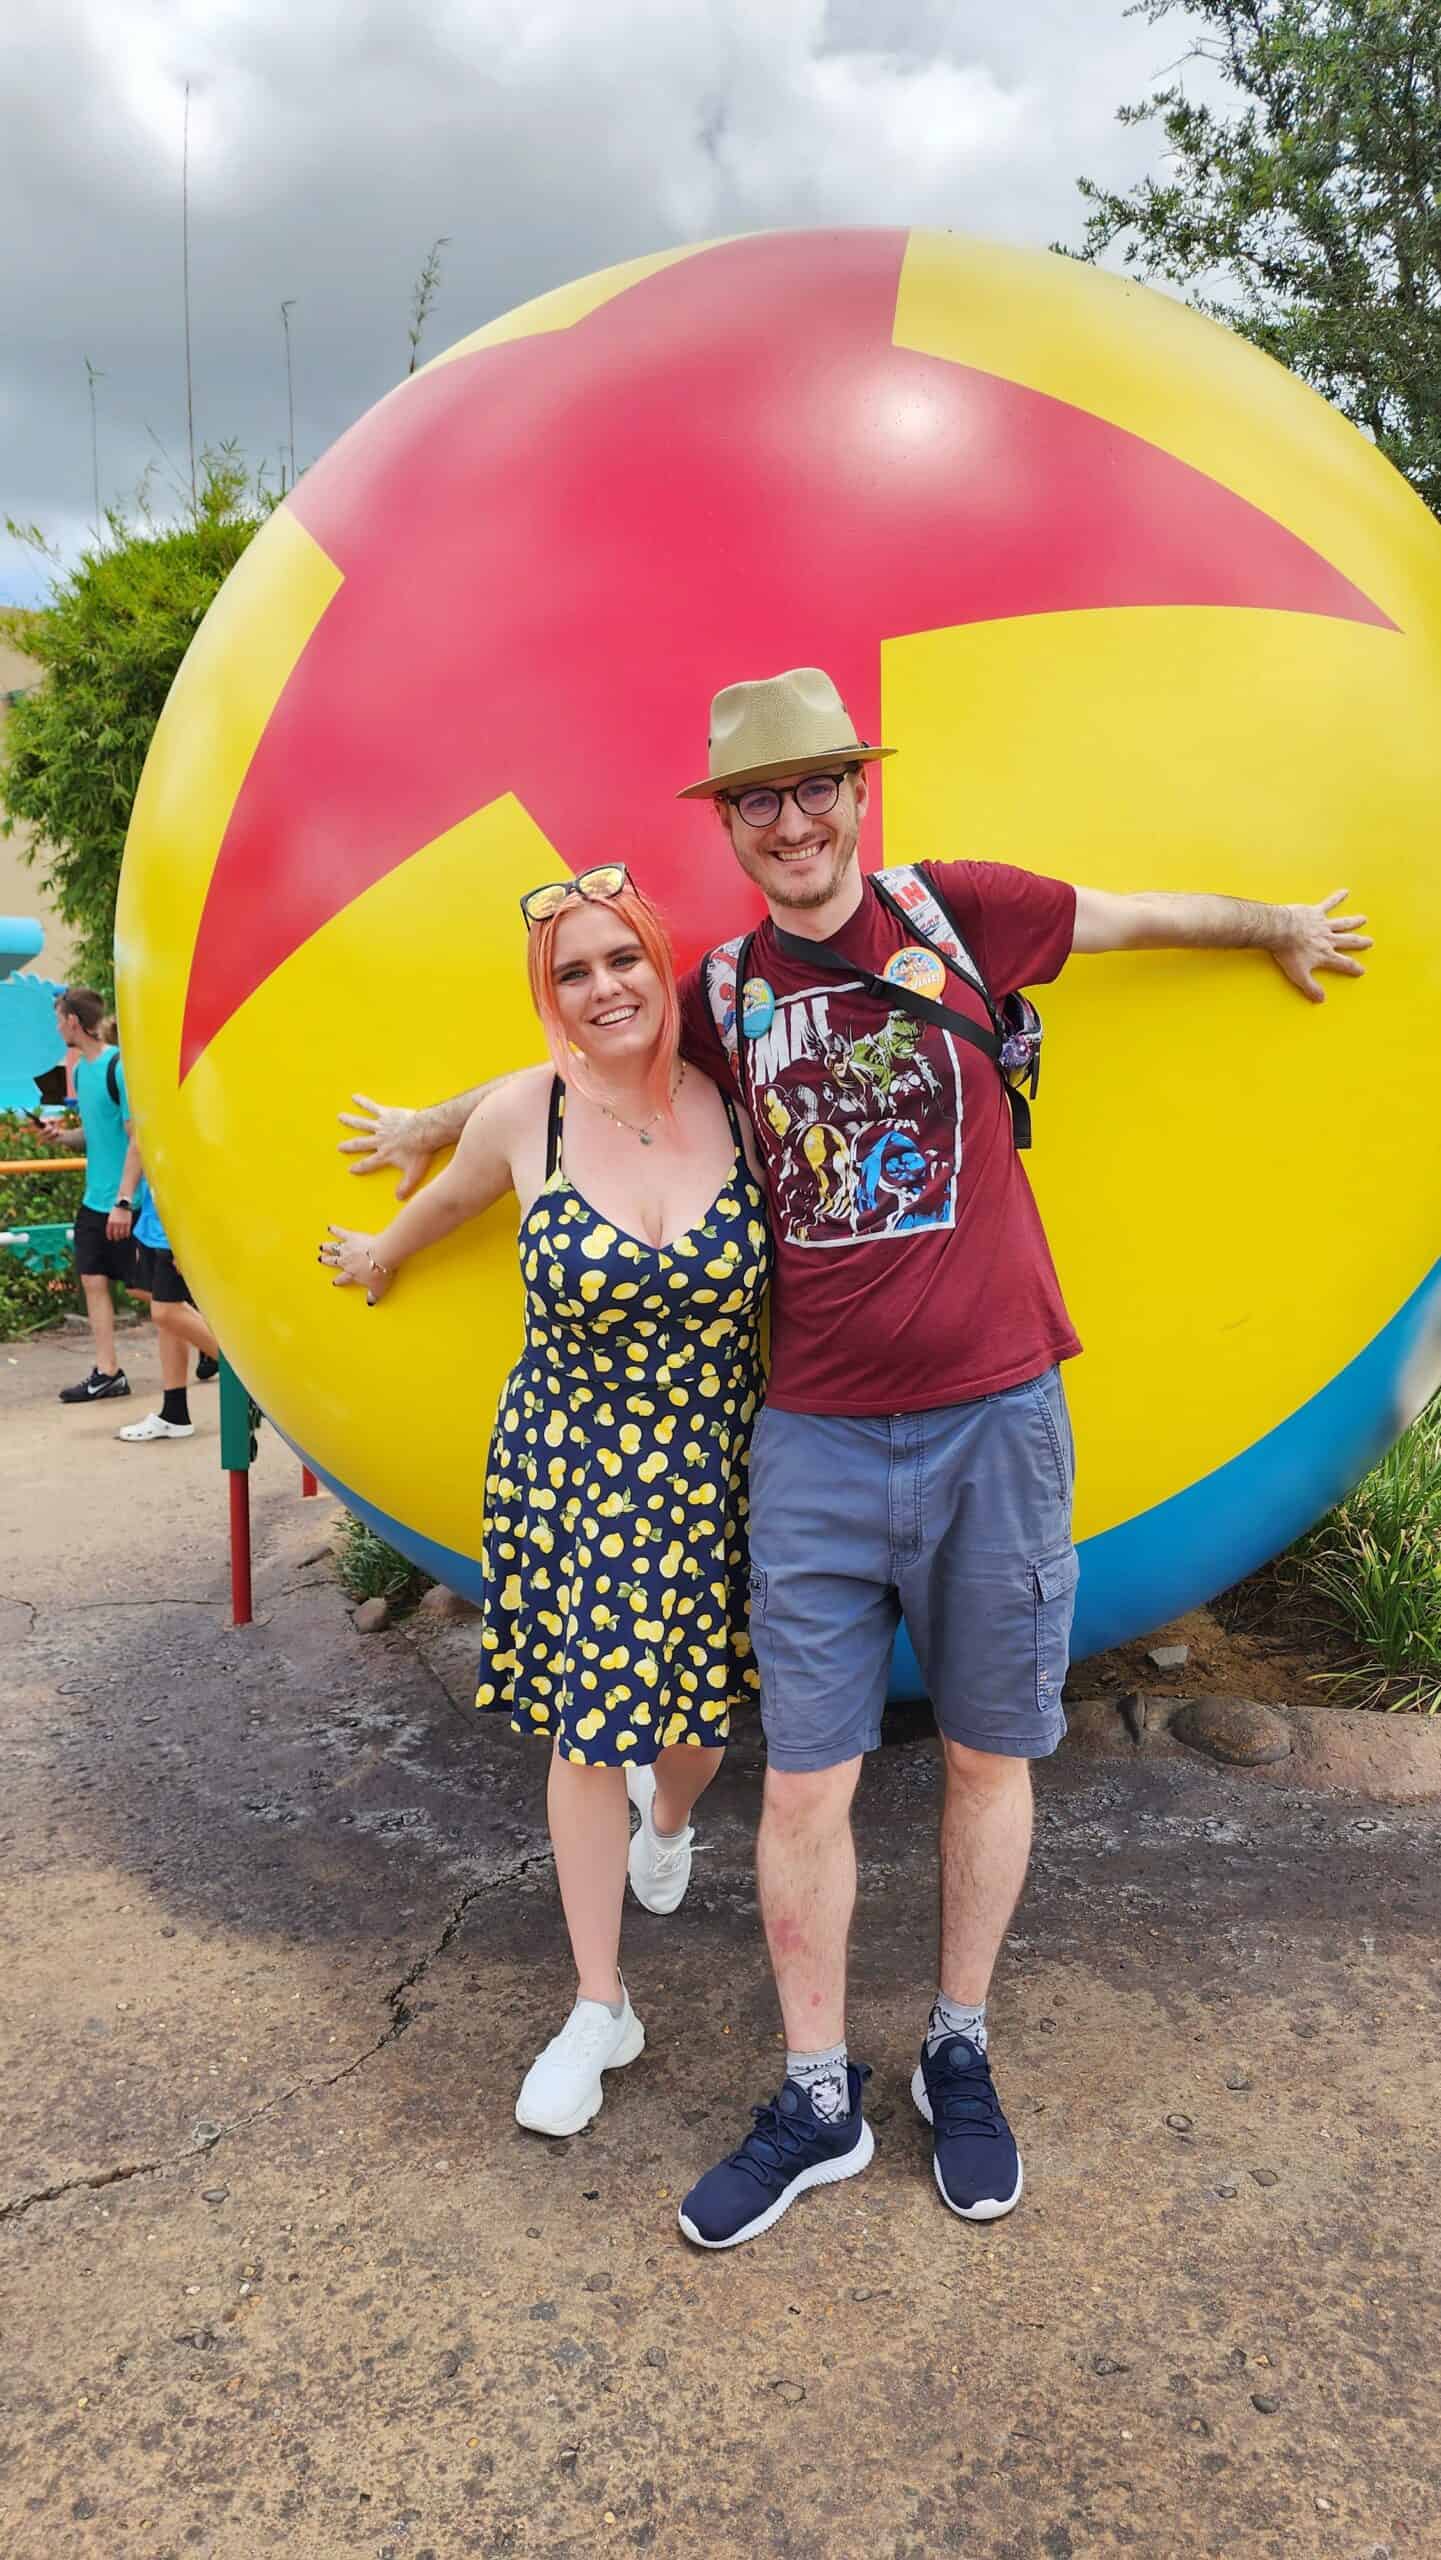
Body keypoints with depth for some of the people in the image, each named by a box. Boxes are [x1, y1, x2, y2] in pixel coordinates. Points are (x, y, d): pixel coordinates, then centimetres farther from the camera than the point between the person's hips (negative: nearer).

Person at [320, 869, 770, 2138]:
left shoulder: (739, 1109, -10)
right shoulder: (528, 1112, -11)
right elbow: (447, 1201, 11)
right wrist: (378, 1255, 27)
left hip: (711, 1475, 1)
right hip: (565, 1469, -1)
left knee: (693, 1711, 15)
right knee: (585, 1725, 7)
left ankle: (668, 1819, 55)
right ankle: (599, 2009, 27)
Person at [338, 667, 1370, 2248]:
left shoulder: (957, 914, 1)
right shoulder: (722, 997, 6)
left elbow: (1133, 915, 17)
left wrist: (1281, 929, 31)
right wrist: (431, 1126, 33)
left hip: (994, 1421, 0)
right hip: (815, 1444, 1)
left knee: (988, 1758, 12)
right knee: (804, 1782, 4)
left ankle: (959, 2055, 34)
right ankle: (817, 2104, 24)